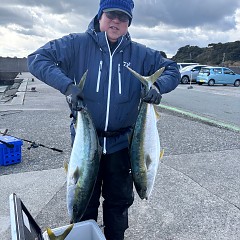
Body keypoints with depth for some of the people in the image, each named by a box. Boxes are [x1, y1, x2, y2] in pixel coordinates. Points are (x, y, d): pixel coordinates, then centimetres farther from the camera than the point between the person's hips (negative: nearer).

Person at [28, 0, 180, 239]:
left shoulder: (140, 53, -1)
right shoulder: (78, 44, -7)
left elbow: (172, 69, 8)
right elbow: (37, 58, -9)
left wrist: (157, 86, -15)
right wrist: (66, 85, -24)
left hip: (121, 141, 2)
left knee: (119, 201, 18)